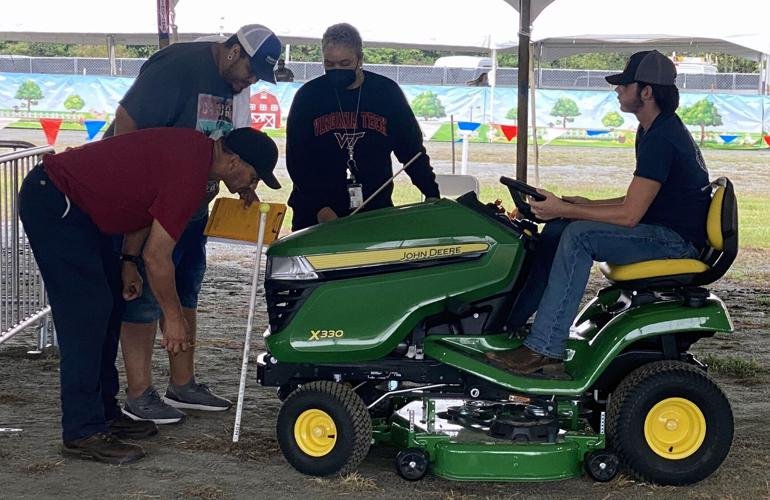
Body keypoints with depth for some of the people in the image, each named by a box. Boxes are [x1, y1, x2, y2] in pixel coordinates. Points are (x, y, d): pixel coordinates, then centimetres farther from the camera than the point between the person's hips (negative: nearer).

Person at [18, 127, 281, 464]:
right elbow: (156, 256, -20)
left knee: (109, 302, 12)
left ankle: (104, 413, 20)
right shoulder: (189, 177, -24)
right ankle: (82, 433, -6)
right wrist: (174, 317, -8)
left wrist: (129, 261, 12)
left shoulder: (195, 149, 5)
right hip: (52, 204, -11)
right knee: (87, 311, -11)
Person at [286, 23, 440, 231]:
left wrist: (432, 195, -2)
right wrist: (319, 207, -11)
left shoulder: (387, 92, 2)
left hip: (375, 212, 0)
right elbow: (296, 159, -1)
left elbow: (412, 149, 7)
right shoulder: (308, 95, 1)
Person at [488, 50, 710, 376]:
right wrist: (585, 205, 6)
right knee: (558, 228, 2)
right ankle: (509, 321, 2)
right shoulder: (652, 132, 13)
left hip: (678, 240, -10)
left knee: (579, 235, -26)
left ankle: (544, 349, -28)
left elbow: (629, 215, -24)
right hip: (661, 231, 10)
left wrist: (564, 209, -18)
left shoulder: (662, 139, -20)